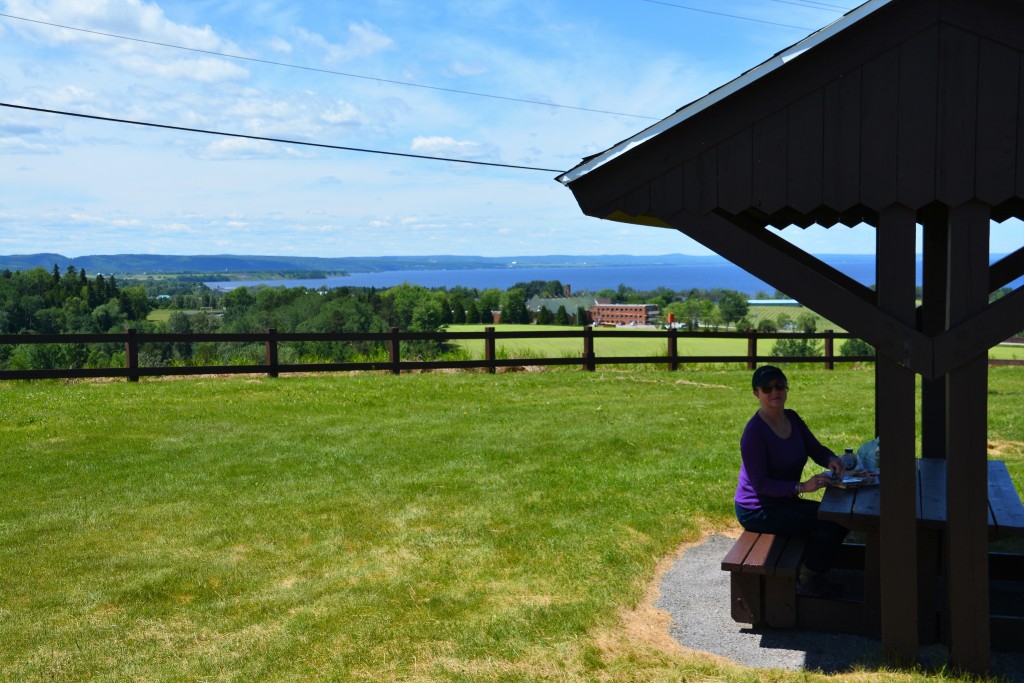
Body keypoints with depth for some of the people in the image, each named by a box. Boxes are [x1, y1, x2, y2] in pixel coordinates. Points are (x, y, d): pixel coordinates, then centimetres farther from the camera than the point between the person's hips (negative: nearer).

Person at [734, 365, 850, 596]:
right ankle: (808, 580, 2)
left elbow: (816, 449, 6)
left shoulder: (791, 418, 4)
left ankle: (814, 571, 15)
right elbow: (760, 484, -23)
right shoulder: (754, 431, -22)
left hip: (784, 501, 9)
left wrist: (832, 460, -18)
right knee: (829, 520, -17)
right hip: (757, 511, -9)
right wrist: (802, 487, -31)